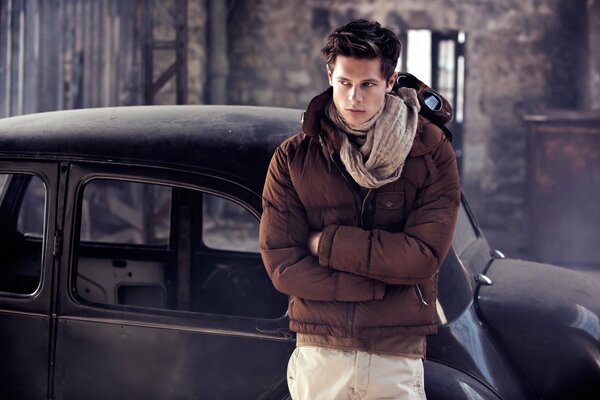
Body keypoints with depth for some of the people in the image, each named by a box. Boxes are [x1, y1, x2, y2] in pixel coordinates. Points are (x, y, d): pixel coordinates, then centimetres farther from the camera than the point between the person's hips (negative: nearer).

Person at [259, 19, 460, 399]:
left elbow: (424, 256, -13)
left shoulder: (431, 150, -3)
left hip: (399, 359, 0)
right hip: (318, 357, 1)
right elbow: (281, 264, -8)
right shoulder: (293, 157, -1)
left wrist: (326, 243, -12)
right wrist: (383, 282, -13)